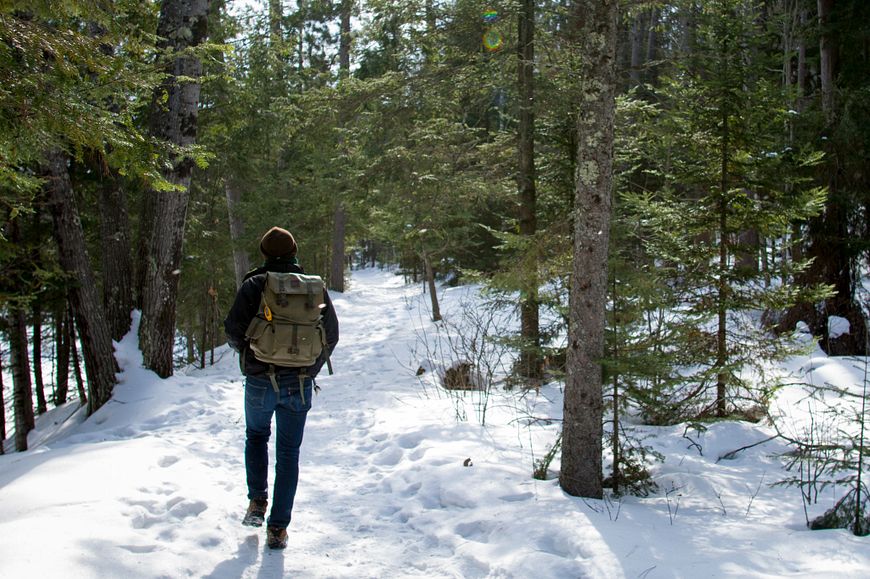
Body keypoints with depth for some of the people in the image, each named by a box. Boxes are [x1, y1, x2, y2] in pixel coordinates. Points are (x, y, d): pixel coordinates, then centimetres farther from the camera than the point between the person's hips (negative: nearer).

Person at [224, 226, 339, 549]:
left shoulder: (254, 285, -7)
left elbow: (233, 330, -8)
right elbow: (332, 335, 5)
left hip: (260, 381, -1)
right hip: (299, 385, 2)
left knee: (256, 436, 26)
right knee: (288, 452, 10)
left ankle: (257, 502, 18)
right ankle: (278, 528, 10)